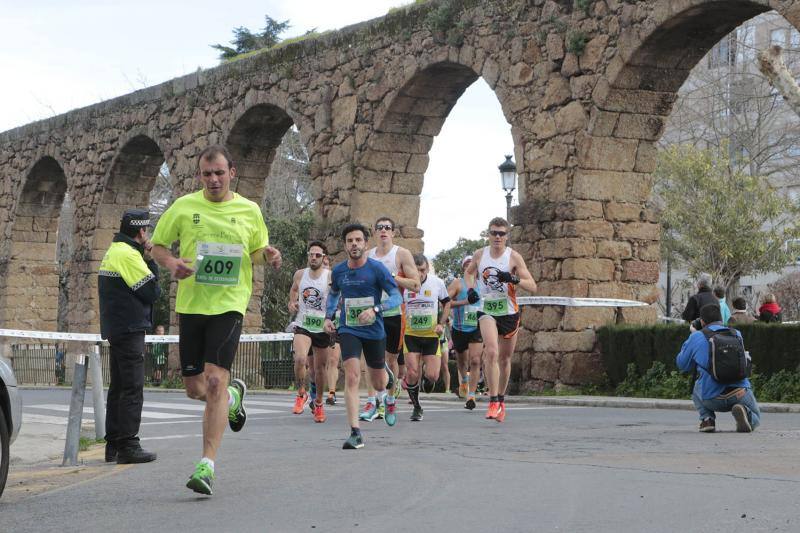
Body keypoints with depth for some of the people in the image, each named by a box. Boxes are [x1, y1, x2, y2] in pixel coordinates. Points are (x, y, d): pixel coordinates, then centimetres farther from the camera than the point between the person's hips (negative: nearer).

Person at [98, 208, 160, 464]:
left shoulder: (113, 252, 18)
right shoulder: (128, 255, -14)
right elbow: (151, 291, -14)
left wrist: (147, 260, 6)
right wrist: (150, 262, 0)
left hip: (115, 329, 10)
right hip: (129, 329, -10)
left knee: (119, 386, 14)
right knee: (132, 388, -9)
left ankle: (113, 445, 18)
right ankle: (128, 445, -10)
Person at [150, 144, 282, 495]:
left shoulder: (249, 210, 5)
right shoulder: (183, 207, 3)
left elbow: (256, 251, 18)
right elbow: (157, 245, 10)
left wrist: (268, 255, -6)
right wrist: (171, 264, -12)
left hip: (229, 305, -2)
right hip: (190, 305, 2)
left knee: (215, 381, -17)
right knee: (194, 389, 6)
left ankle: (207, 465, -13)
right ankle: (234, 396, 42)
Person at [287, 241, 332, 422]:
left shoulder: (331, 277, -8)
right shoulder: (300, 274, 3)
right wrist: (292, 302, 6)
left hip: (323, 328, -1)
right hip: (303, 326, 1)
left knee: (320, 368, 11)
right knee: (300, 359, -25)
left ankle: (319, 402, 33)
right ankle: (301, 394, -3)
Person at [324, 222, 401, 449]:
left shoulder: (376, 268, -10)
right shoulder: (338, 271, 1)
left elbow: (397, 297, -12)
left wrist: (375, 309, -27)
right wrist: (328, 316, 7)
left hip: (374, 331, -1)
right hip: (348, 330, 1)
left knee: (378, 383, 12)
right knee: (352, 377, -19)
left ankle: (386, 394, 54)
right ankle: (355, 433, -19)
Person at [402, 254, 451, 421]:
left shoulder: (437, 283, -5)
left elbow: (447, 303, 11)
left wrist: (441, 323, 0)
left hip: (431, 334, 0)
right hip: (411, 334, 0)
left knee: (433, 376, -7)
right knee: (412, 373, -9)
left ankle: (427, 377, 32)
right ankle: (416, 407, 12)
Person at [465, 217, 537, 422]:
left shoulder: (513, 257, -7)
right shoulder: (480, 255, 1)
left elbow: (532, 286, -10)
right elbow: (469, 272, 23)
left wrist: (514, 279, -28)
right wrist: (470, 289, 3)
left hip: (509, 313, 0)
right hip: (486, 311, 0)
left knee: (505, 359, 12)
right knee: (491, 352, -23)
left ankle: (501, 399, 32)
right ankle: (493, 402, -23)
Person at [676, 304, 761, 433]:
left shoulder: (696, 337, 2)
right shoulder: (737, 334, 11)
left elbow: (682, 364, 16)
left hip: (712, 400, 0)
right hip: (740, 393, 0)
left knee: (697, 387, 35)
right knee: (755, 420, 27)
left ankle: (707, 419, 9)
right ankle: (743, 410, -10)